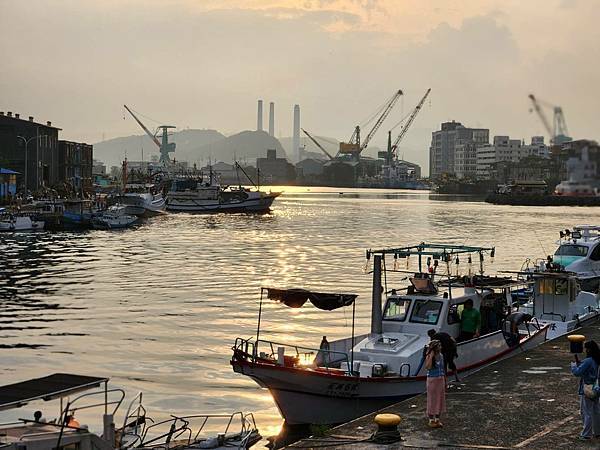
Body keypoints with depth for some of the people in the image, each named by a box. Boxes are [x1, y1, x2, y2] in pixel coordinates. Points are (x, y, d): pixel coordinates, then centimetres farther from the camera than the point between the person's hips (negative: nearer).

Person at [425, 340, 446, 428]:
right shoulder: (429, 357, -13)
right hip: (432, 380, -6)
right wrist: (431, 356, -26)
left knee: (440, 399, 10)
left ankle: (437, 420, 20)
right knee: (432, 400, 1)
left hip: (440, 380, 6)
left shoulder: (441, 356, 6)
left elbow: (443, 369, 13)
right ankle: (431, 420, 10)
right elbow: (428, 367, -29)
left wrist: (445, 381, 13)